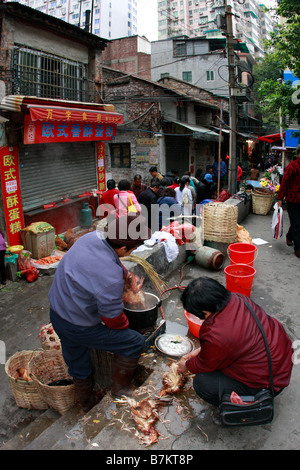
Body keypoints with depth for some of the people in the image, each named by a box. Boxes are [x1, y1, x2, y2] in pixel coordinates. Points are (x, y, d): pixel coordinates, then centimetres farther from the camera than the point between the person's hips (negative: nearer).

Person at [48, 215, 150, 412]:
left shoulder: (92, 237, -13)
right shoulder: (110, 278, -35)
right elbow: (112, 318, -20)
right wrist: (125, 324, 1)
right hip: (79, 327, -9)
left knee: (78, 364, 29)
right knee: (135, 343, 5)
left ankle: (88, 403, 54)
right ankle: (120, 389, 26)